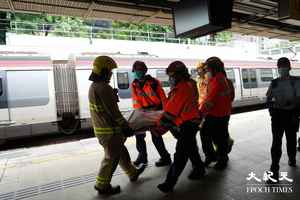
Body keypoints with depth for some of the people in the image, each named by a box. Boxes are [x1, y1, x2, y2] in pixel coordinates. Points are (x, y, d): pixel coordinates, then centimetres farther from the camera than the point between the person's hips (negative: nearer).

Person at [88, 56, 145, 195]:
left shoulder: (93, 86, 9)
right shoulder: (103, 88, -23)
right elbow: (113, 112, -23)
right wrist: (125, 126, -14)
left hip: (100, 129, 10)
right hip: (110, 131, -10)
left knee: (121, 152, 23)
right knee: (111, 158, 8)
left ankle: (133, 173, 40)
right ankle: (102, 186, 25)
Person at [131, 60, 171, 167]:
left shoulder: (153, 82, -10)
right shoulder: (134, 85, 3)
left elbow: (163, 97, -10)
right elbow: (135, 100, -2)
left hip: (156, 110, -5)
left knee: (155, 135, -4)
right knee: (139, 134, 11)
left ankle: (165, 158, 13)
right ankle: (142, 156, 31)